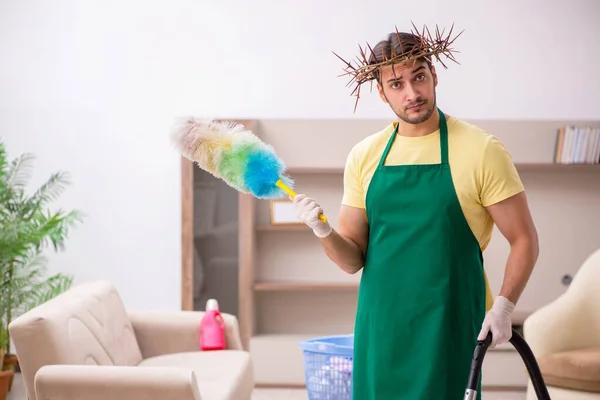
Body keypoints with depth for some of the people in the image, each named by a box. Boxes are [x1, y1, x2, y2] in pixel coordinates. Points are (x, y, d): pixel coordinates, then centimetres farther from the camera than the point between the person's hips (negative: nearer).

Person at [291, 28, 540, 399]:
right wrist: (325, 232, -11)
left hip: (448, 327, -3)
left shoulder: (481, 150, -6)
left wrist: (503, 306, -15)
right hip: (379, 326, 4)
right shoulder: (364, 156, 6)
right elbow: (354, 259, 8)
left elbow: (524, 240, -2)